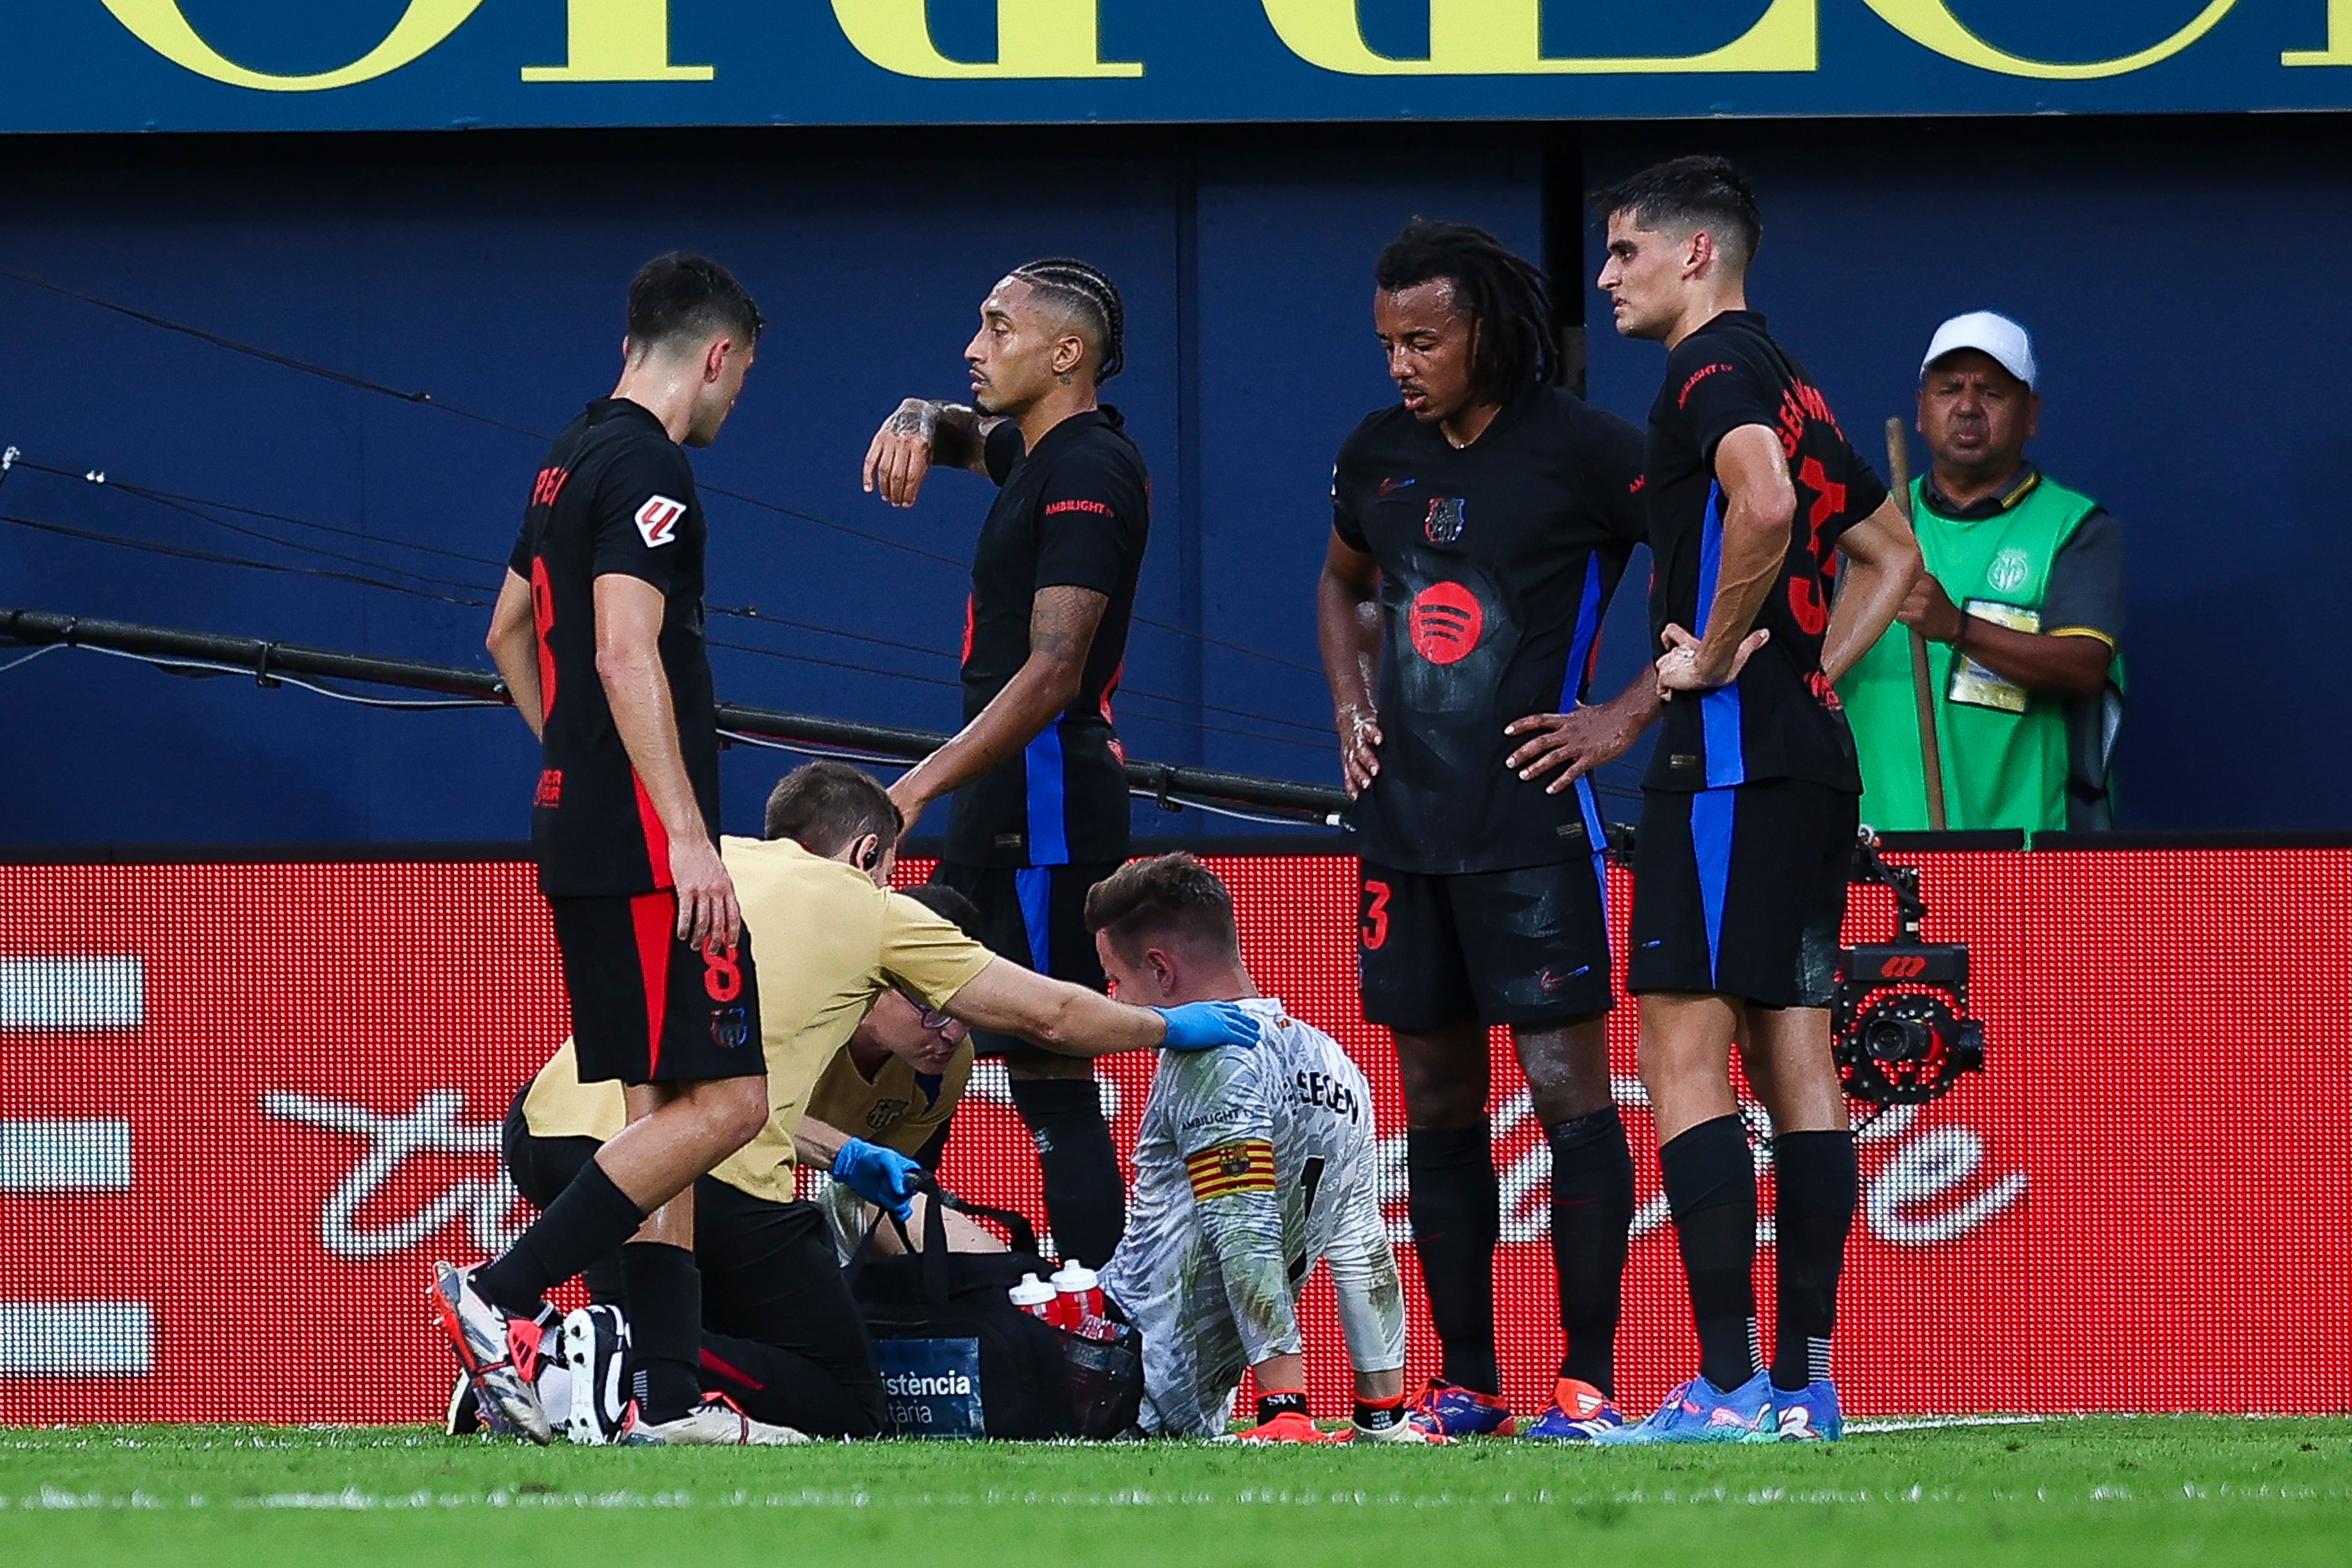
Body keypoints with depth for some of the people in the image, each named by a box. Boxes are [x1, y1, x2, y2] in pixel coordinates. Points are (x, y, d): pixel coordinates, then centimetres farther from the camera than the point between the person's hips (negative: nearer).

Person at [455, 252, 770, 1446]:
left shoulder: (574, 461, 17)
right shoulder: (647, 467, -12)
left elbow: (508, 634, 30)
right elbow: (627, 655, -21)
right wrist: (688, 832, -24)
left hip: (584, 838, 10)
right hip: (644, 844, -10)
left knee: (662, 1108, 8)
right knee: (721, 1102, -11)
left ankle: (671, 1398, 4)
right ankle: (503, 1297, -15)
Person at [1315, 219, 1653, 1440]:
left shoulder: (1585, 454, -7)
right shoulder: (1378, 456, 12)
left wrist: (1627, 712, -9)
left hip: (1533, 822, -6)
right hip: (1404, 823, 6)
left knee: (1567, 1085, -8)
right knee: (1436, 1100, 8)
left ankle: (1588, 1376, -7)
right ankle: (1464, 1379, 13)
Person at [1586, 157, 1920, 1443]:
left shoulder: (1713, 372, -9)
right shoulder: (1790, 389, 20)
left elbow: (1764, 505, -30)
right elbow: (1892, 555, 30)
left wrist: (1719, 656, -18)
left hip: (1730, 759, -10)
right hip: (1814, 758, 10)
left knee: (1684, 1057, -11)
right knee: (1794, 1058, 8)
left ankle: (1729, 1387, -16)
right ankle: (1803, 1382, 7)